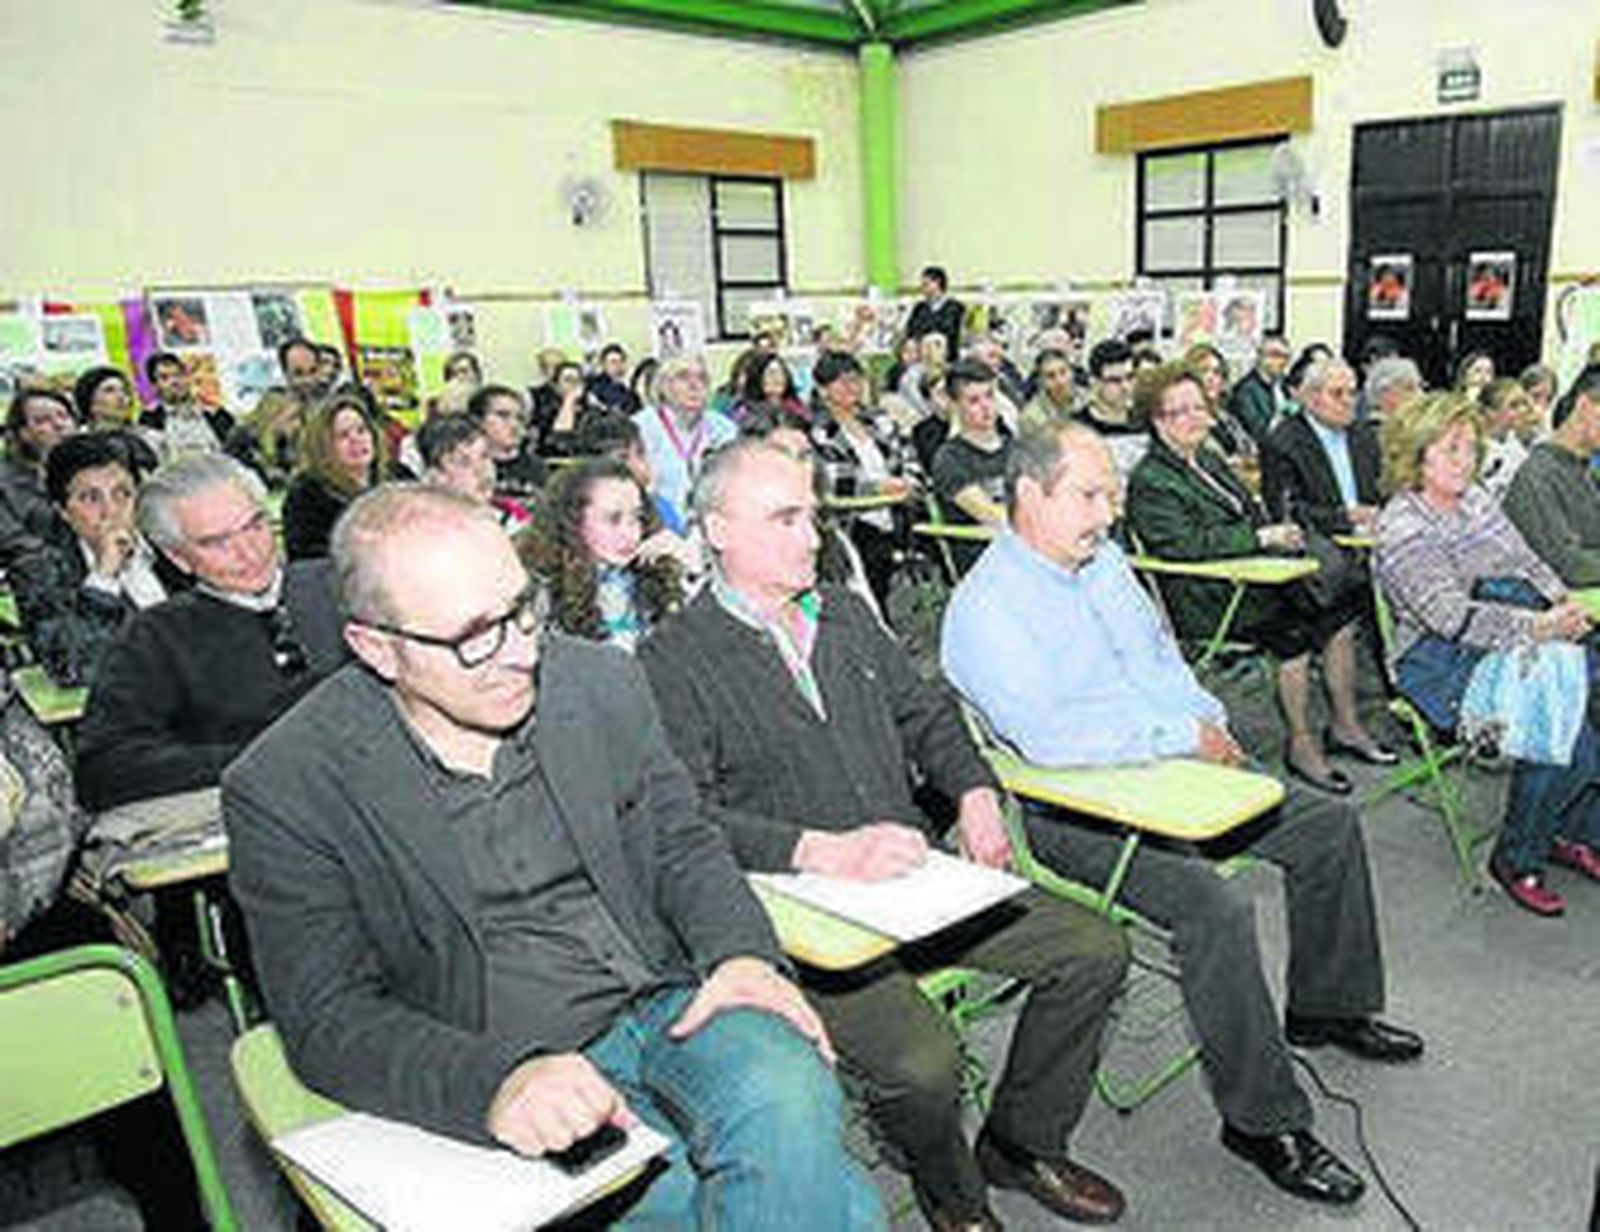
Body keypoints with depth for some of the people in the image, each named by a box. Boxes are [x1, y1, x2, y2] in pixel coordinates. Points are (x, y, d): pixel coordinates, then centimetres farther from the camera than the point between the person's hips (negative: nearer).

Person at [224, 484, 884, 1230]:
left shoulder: (600, 682, 2)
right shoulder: (285, 789, -9)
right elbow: (329, 1021, -10)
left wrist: (741, 952, -10)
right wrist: (496, 1083, -27)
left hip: (667, 1007, 4)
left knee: (788, 1098, -29)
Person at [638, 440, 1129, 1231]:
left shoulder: (844, 614, 15)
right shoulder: (672, 661, -8)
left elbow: (924, 712, 23)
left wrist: (974, 791, 4)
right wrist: (827, 852, -28)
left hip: (911, 878, 7)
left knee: (1095, 951, -2)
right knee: (922, 1059, -28)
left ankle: (1022, 1144, 21)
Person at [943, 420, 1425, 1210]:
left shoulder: (1104, 560, 11)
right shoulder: (985, 608, -18)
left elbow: (1162, 655, 22)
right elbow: (1048, 738, -27)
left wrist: (1210, 721, 3)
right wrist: (1184, 738, -20)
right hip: (1076, 812, -9)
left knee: (1328, 824, 10)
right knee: (1216, 907, -29)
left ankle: (1328, 1006, 29)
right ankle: (1262, 1121, -10)